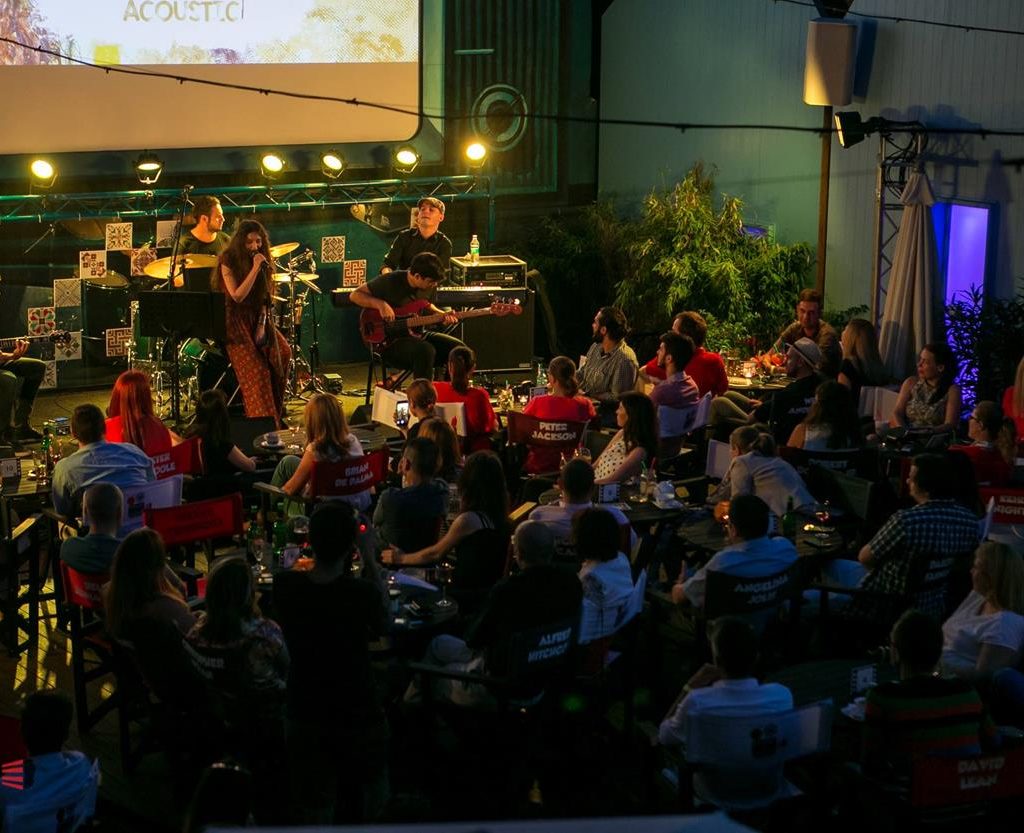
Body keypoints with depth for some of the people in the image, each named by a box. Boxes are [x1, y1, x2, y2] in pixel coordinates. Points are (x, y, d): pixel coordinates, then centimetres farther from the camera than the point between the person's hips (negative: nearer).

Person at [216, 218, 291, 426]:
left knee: (283, 352, -13)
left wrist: (263, 323, 1)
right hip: (235, 321, -6)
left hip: (256, 318, 6)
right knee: (255, 367, -20)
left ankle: (276, 413, 0)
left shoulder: (262, 259, 8)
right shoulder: (228, 261, -10)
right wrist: (254, 269, -22)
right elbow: (237, 296, -19)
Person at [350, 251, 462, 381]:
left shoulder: (428, 285, 2)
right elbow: (355, 295, -11)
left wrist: (442, 314, 2)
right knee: (425, 350, -35)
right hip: (389, 343, -7)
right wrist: (381, 304, -26)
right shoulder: (390, 281, -16)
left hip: (416, 336, 7)